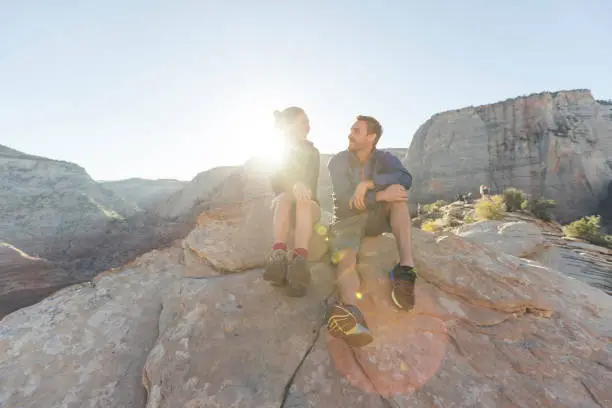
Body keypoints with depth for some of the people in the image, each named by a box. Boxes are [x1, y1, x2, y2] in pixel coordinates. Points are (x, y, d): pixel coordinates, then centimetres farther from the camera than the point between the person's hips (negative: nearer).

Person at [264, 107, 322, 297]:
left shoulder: (312, 152, 13)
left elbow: (311, 183, -1)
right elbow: (275, 181, -10)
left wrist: (301, 189, -24)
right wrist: (294, 186, -30)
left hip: (308, 206, 0)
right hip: (283, 202, 0)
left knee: (302, 202, -35)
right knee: (286, 197, -35)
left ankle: (299, 261, -58)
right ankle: (279, 255, -55)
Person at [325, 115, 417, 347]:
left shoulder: (384, 158, 1)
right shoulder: (338, 161, -5)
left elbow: (406, 178, -21)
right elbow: (344, 200, -18)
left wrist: (368, 183, -33)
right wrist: (380, 195, -30)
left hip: (376, 217, 3)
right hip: (348, 219, -2)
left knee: (398, 194, -26)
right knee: (345, 258, -34)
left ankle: (406, 268, -38)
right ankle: (352, 313, -65)